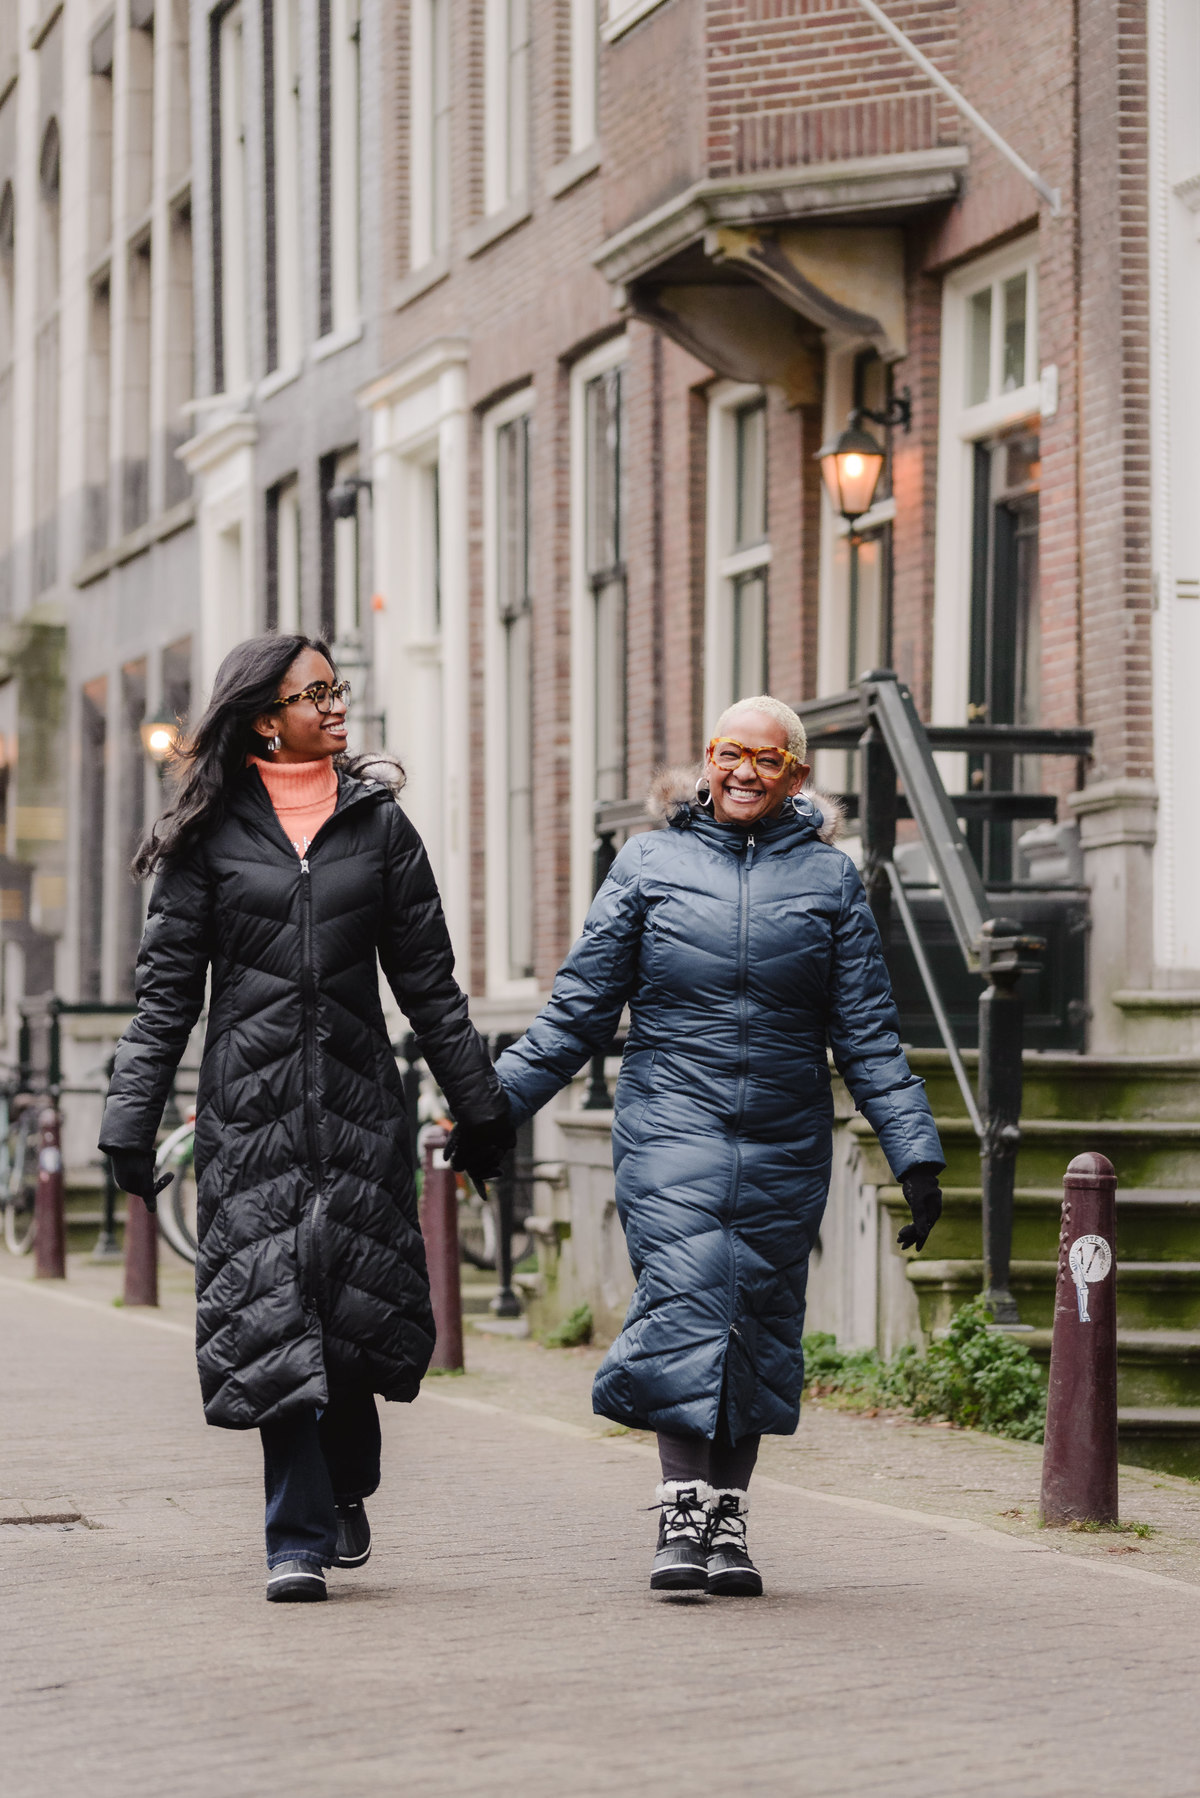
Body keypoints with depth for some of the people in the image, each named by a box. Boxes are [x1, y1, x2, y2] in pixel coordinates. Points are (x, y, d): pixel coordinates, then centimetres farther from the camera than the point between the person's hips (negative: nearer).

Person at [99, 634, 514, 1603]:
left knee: (354, 1302, 0)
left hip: (357, 1096, 2)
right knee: (274, 1310, -7)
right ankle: (300, 1541, -5)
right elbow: (168, 988, 4)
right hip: (251, 1103, -2)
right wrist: (131, 1118, -2)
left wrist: (481, 1104, 12)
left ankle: (345, 1489, 26)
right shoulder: (211, 834, 4)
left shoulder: (379, 822, 9)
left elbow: (428, 979, 12)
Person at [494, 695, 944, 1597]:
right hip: (671, 1125, -2)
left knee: (760, 1322, 3)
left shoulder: (829, 877, 7)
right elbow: (579, 1009, 8)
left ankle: (728, 1521, 12)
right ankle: (682, 1515, -15)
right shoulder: (649, 863, 6)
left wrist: (917, 1154, 1)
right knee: (683, 1300, -16)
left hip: (784, 1145, 2)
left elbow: (868, 1033, 7)